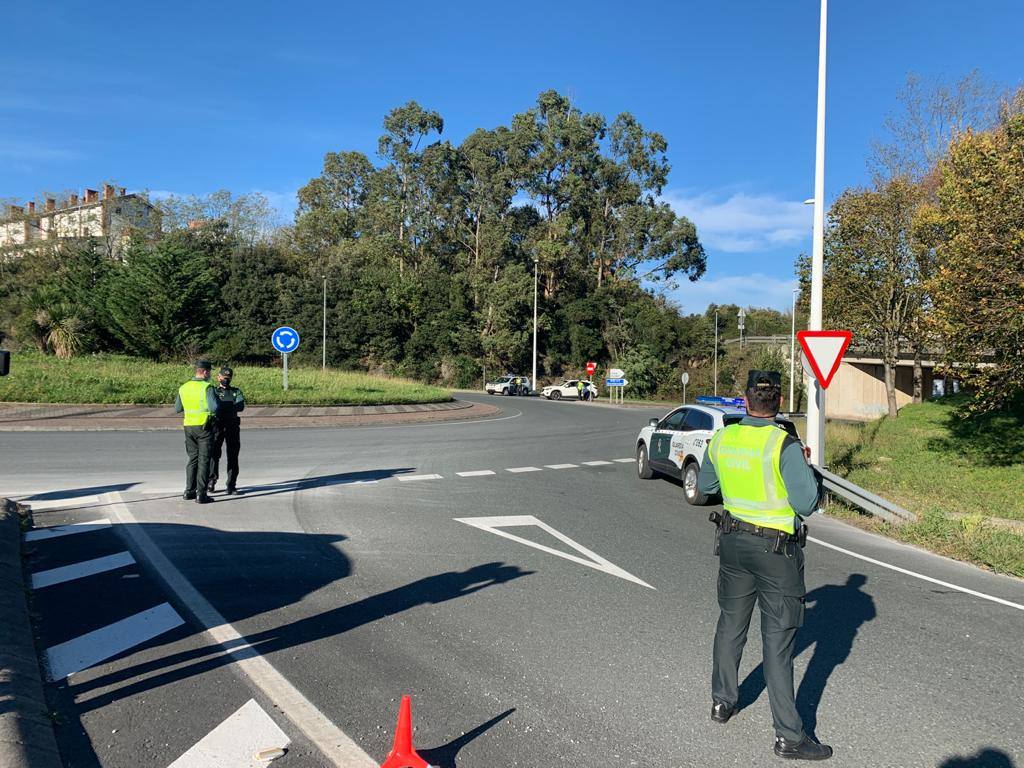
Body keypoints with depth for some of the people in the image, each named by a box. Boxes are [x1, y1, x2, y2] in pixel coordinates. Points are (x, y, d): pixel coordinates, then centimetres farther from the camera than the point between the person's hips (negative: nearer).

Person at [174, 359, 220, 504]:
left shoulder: (183, 387, 6)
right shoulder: (207, 387, -13)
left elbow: (177, 409, 13)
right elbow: (214, 408, -22)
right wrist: (216, 399, -2)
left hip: (189, 426, 6)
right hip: (204, 427, -6)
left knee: (193, 458, 18)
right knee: (204, 460, 0)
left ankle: (189, 490, 19)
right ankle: (201, 494, -1)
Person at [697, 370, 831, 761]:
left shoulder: (721, 439, -2)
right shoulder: (784, 446, -19)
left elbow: (704, 485, 13)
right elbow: (806, 503, -17)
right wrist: (804, 466, -1)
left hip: (732, 541, 5)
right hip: (775, 549, -5)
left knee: (731, 623, 21)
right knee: (777, 639, 1)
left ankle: (722, 701, 35)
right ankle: (789, 735, 9)